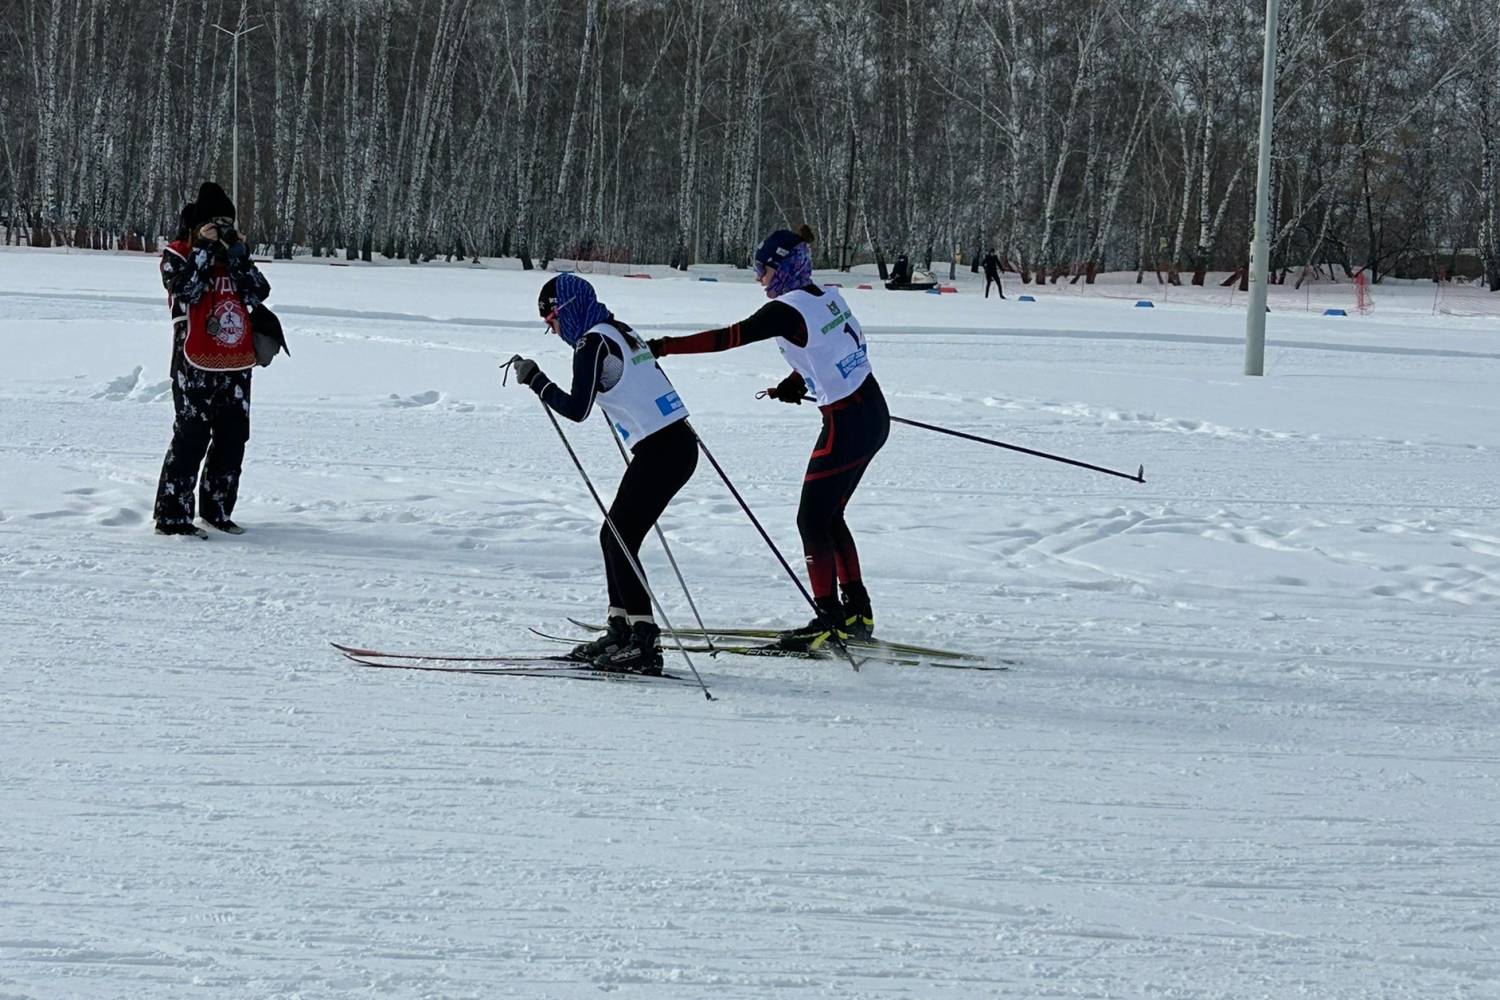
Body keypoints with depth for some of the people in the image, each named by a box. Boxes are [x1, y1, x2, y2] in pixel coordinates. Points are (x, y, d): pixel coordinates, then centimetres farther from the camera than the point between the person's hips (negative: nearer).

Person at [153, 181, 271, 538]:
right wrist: (204, 248, -17)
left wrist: (238, 254, -8)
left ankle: (216, 510, 22)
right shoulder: (177, 256, 0)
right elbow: (186, 289, -20)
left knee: (232, 439, 10)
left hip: (236, 366, 6)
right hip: (195, 365, -6)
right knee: (191, 438, -8)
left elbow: (258, 292, 0)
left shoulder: (234, 255, 15)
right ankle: (172, 515, -4)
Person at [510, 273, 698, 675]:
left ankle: (644, 643, -9)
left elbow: (576, 408, -15)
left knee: (619, 541, -5)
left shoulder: (592, 343, -10)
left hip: (658, 452, -9)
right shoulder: (622, 333, 17)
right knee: (614, 537, 15)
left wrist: (535, 380, -6)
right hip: (680, 444, 9)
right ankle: (621, 632, 18)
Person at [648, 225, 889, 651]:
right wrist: (796, 383, 18)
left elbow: (729, 337, -21)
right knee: (830, 515, 18)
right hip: (873, 413, 9)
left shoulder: (787, 309, -17)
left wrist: (664, 346, -19)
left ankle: (829, 619, 0)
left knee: (812, 520, 0)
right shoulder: (829, 296, 8)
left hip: (846, 424, -9)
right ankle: (857, 613, 23)